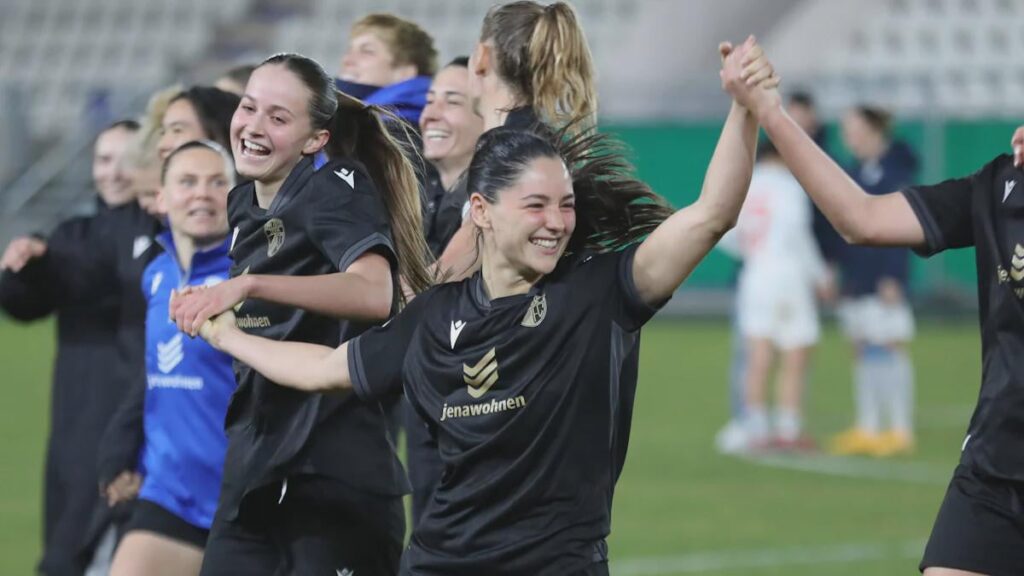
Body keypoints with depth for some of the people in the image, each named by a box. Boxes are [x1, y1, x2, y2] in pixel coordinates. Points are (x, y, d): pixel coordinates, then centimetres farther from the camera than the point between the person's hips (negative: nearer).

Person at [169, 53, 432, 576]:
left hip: (333, 477, -8)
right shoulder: (244, 206, 14)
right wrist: (208, 308, 13)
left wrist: (246, 286, -34)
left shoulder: (338, 189, -10)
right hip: (252, 470, 8)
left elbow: (375, 293, -29)